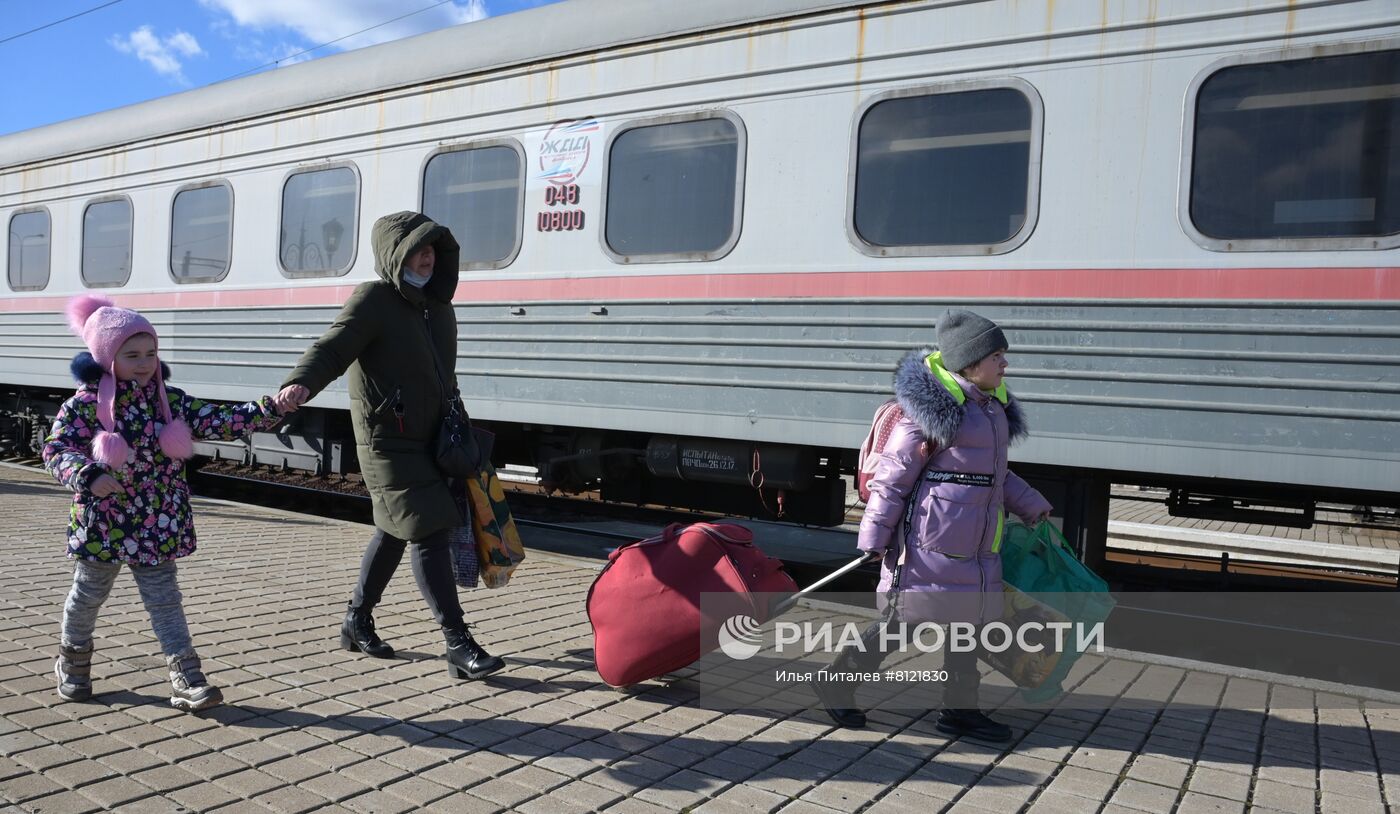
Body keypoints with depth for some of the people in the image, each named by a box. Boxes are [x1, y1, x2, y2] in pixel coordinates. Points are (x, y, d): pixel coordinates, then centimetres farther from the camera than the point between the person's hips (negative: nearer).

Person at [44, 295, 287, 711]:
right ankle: (73, 660, 43)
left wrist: (270, 409, -18)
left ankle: (187, 678, 4)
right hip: (103, 524, -2)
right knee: (88, 595, 18)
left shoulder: (170, 401, -1)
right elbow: (56, 449, -13)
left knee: (164, 599, 5)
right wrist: (89, 475, -32)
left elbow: (221, 422, -5)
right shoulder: (85, 403, -10)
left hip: (159, 526, 2)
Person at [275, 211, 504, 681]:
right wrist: (300, 384, -44)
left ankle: (357, 621, 35)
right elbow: (332, 348, -25)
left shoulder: (438, 307, 11)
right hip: (387, 443, -8)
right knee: (427, 534, -11)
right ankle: (459, 646, -7)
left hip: (428, 443, 8)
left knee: (395, 532, 17)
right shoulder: (373, 301, -12)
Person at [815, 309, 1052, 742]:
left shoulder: (993, 405, 13)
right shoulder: (934, 405, -15)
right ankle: (838, 684, 17)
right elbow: (894, 472, -14)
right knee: (899, 621, 0)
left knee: (967, 622, 15)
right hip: (929, 544, -9)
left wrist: (1032, 505, 25)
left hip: (974, 550, 9)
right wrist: (874, 537, -14)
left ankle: (960, 709, 28)